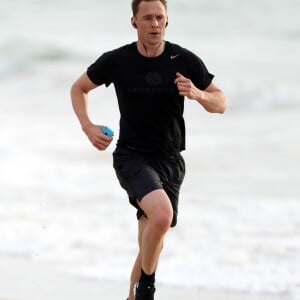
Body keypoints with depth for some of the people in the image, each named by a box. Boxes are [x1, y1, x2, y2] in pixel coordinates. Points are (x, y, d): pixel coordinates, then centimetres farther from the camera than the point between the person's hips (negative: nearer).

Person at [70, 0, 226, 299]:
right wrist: (88, 127, -4)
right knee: (161, 214, -29)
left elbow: (220, 103, 4)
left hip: (170, 161, 3)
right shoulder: (116, 61, -6)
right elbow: (79, 88, 11)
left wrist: (198, 94, -17)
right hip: (132, 156, -3)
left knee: (151, 240, 11)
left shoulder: (185, 61, -4)